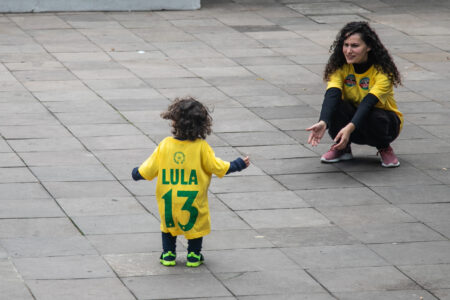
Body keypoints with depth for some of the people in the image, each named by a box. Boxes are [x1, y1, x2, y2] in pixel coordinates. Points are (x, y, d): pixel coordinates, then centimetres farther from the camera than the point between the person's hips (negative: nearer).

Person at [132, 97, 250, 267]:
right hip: (193, 200, -2)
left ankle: (168, 254, 24)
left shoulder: (165, 145, -9)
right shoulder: (201, 147, -14)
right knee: (196, 224, 21)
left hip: (168, 200, 2)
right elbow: (217, 167, -8)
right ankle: (193, 255, 22)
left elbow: (149, 169, -1)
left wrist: (137, 173, 20)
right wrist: (239, 165, 7)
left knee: (168, 223, 25)